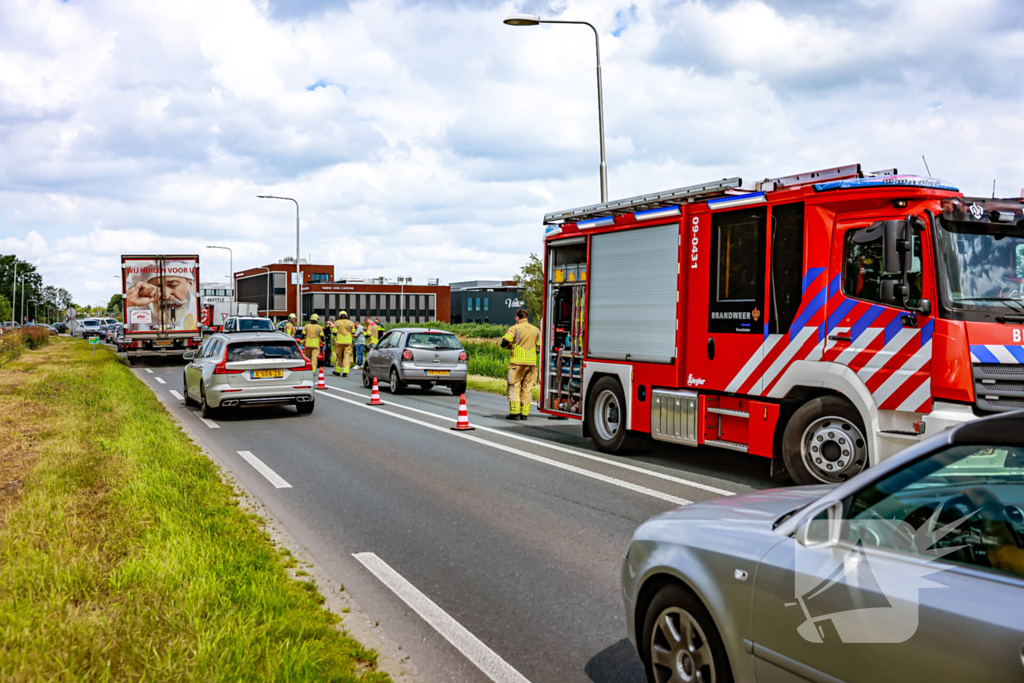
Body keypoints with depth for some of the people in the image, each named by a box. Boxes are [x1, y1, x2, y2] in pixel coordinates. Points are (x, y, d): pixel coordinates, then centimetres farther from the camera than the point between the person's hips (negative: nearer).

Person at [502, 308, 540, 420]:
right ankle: (524, 413, 8)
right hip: (531, 363, 5)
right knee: (527, 388, 8)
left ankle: (514, 412, -3)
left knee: (514, 387, 1)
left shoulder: (514, 328, -5)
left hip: (517, 362, -4)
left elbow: (504, 343, -11)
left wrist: (510, 346, 10)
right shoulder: (536, 330, 11)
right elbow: (539, 347, 12)